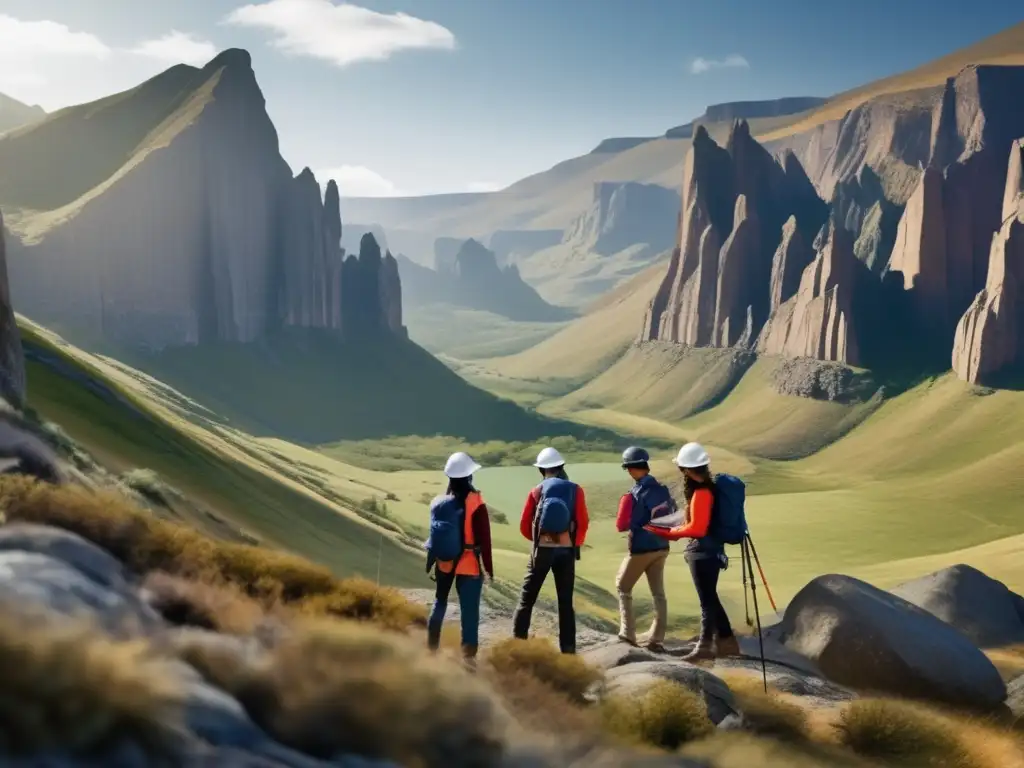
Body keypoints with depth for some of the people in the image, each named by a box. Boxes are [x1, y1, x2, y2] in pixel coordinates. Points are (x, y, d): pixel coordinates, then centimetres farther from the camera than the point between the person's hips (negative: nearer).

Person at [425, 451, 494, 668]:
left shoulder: (438, 503, 0)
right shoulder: (476, 504, -14)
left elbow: (434, 535, 8)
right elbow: (484, 538, -13)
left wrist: (430, 564, 16)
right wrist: (488, 567, -5)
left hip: (444, 563, 5)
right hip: (470, 565, -5)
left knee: (440, 603, 20)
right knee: (469, 609, -2)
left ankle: (432, 648, 26)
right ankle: (468, 656, -4)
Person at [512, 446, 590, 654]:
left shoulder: (536, 491, 1)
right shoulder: (575, 490, 0)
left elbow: (524, 525, 2)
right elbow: (583, 523, -3)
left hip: (542, 550, -1)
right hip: (566, 551, 1)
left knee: (527, 598, 8)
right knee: (566, 601, 9)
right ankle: (568, 648, 7)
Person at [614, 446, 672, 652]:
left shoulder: (636, 493, -15)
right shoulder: (661, 489, 3)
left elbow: (626, 523, -13)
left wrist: (623, 524, 6)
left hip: (641, 548, -6)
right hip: (661, 547, 6)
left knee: (623, 586, 11)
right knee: (658, 593, 9)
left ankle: (628, 633, 5)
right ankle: (656, 639, 9)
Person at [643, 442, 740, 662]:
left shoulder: (700, 493, -20)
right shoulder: (707, 487, 9)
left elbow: (696, 528, -21)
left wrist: (667, 533, -14)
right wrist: (674, 531, 10)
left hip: (703, 551, -10)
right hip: (709, 548, 10)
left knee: (707, 600, -1)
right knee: (710, 598, 17)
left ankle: (705, 646, 8)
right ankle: (726, 641, 25)